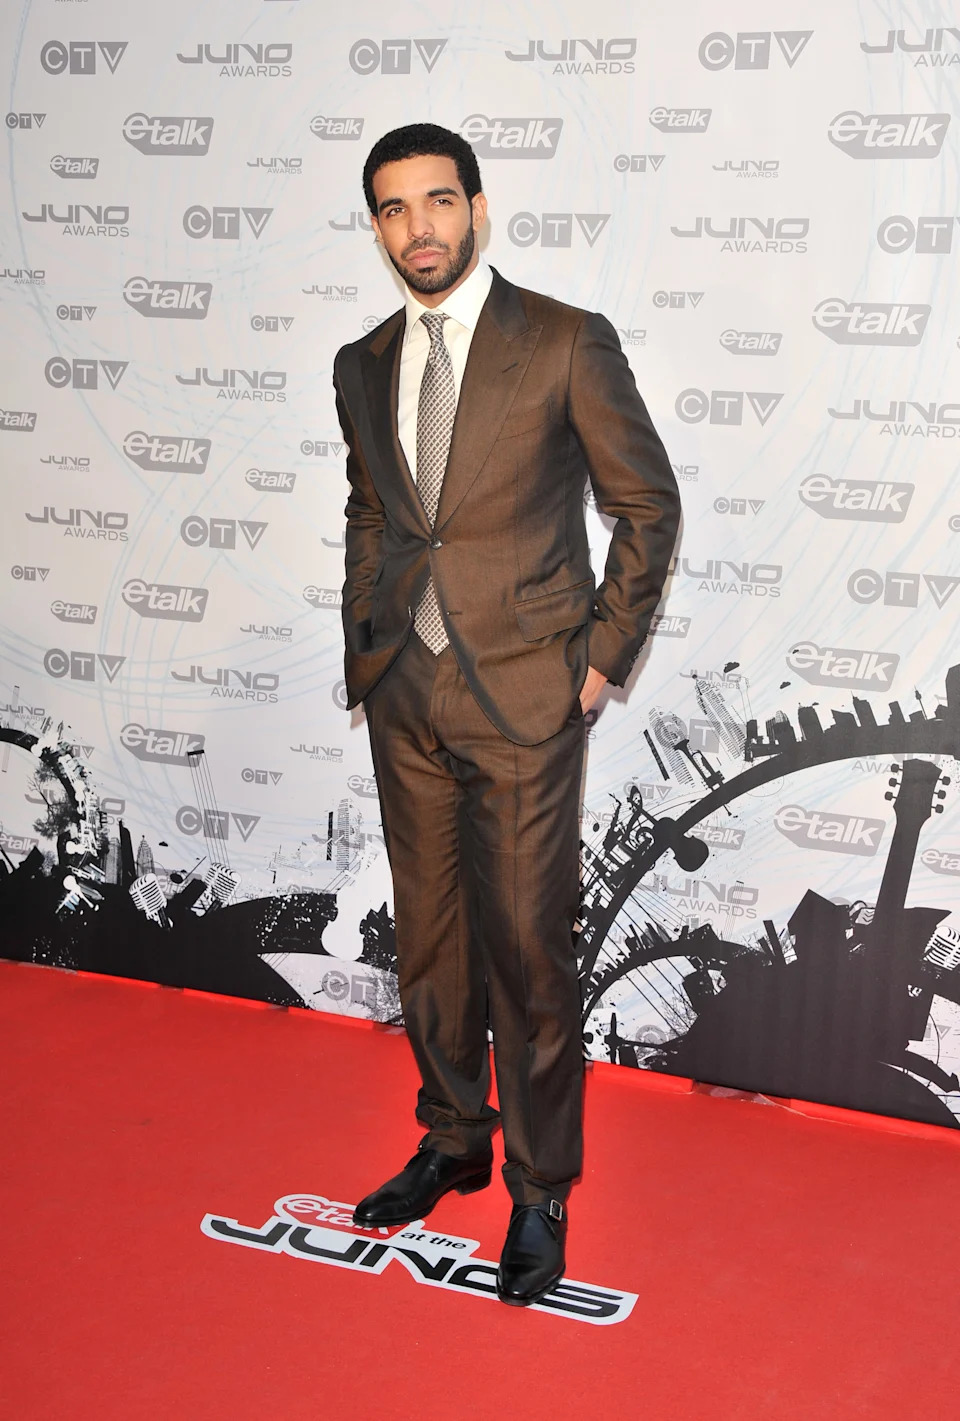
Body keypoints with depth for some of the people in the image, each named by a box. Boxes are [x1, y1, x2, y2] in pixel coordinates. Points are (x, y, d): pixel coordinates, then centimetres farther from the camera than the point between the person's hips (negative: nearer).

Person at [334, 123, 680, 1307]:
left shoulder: (568, 344, -6)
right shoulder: (363, 366, 10)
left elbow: (648, 504, -1)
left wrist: (603, 654, -4)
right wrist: (365, 654, 12)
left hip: (523, 698, -5)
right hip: (405, 697, 5)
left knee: (526, 953, -1)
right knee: (428, 939, 14)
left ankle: (541, 1191, 16)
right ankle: (452, 1142, 33)